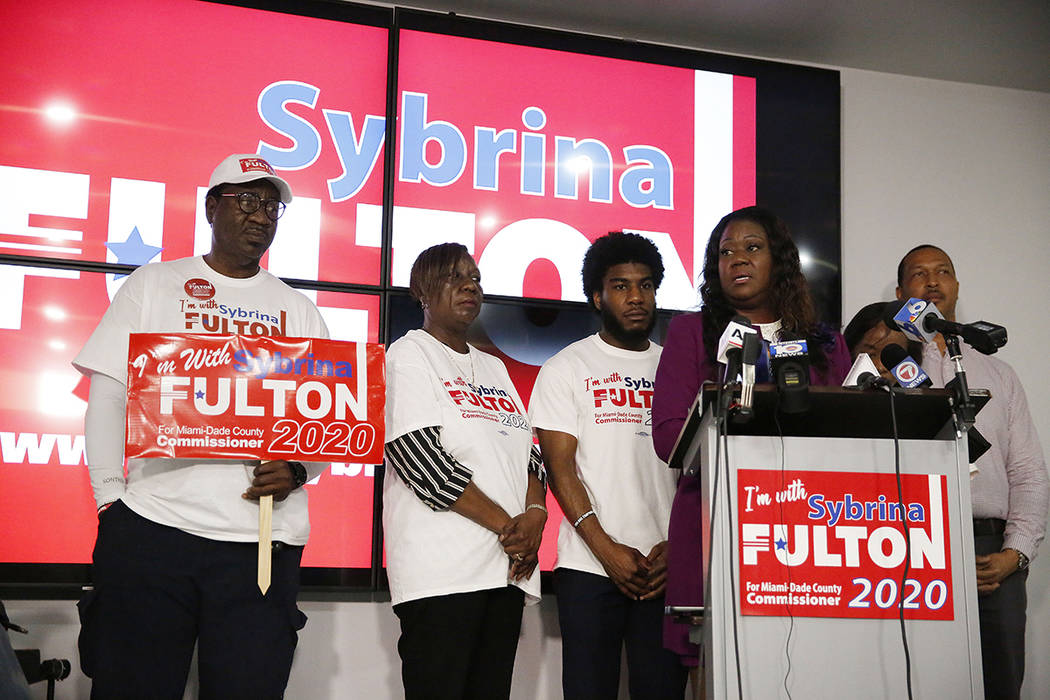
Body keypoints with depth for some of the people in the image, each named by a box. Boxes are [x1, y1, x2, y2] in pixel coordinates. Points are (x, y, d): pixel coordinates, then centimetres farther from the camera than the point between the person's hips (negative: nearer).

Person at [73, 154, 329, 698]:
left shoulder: (299, 311, 16)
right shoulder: (154, 284, 12)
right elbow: (108, 394, 7)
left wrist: (296, 470, -9)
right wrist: (110, 497, -3)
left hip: (262, 539, 1)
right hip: (149, 530, -1)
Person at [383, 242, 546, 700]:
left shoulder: (493, 367, 24)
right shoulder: (409, 355, 2)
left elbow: (529, 452, 17)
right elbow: (420, 458, -11)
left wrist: (534, 516, -5)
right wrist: (506, 525, -10)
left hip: (508, 566, 7)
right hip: (442, 571, -6)